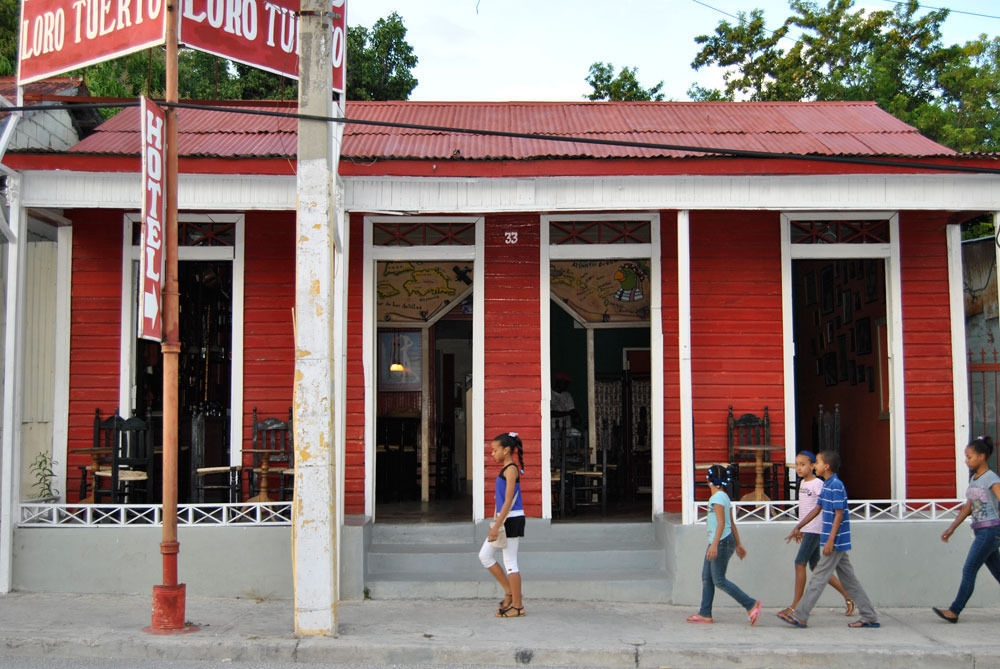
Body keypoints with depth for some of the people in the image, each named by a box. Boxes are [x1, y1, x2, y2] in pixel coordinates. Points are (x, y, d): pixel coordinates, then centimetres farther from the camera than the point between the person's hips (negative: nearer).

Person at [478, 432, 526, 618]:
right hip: (504, 519, 10)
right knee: (485, 555, 10)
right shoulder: (505, 470, 15)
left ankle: (517, 606, 6)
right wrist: (495, 525, 22)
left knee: (510, 562, -3)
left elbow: (508, 501, -20)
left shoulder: (511, 469, -14)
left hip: (512, 519, -10)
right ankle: (509, 592, 16)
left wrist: (496, 526, -22)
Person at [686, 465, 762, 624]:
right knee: (706, 577, 9)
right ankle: (705, 614, 10)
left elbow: (721, 523, -21)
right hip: (716, 542, 10)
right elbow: (732, 524, 18)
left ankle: (751, 604, -5)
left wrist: (715, 544, -27)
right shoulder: (724, 497, 15)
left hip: (722, 541, -10)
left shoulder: (717, 497, -13)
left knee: (719, 580, -8)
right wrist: (738, 544, 21)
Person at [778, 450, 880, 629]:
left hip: (836, 540, -10)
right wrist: (799, 526, 21)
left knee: (819, 577, -6)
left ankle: (800, 616, -2)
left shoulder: (836, 486, -17)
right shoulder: (826, 485, 13)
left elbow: (839, 515, -19)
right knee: (848, 579, 11)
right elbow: (817, 509, 22)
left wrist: (830, 540, -21)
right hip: (838, 542, 10)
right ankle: (870, 617, 15)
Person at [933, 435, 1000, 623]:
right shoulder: (974, 478, 13)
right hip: (980, 531, 8)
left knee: (969, 571, -9)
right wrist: (951, 528, 10)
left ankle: (954, 611, -8)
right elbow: (968, 508, 16)